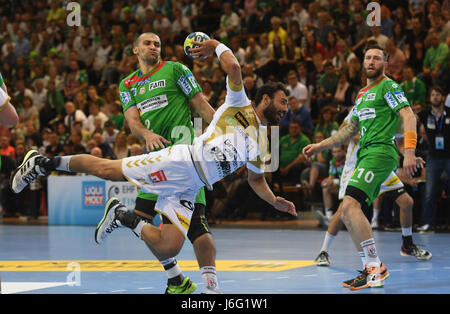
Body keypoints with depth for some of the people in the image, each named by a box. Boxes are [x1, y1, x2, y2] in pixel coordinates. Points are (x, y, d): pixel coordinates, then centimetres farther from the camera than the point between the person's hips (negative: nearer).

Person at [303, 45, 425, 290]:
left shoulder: (388, 86, 0)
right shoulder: (362, 94, 26)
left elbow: (409, 116, -10)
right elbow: (350, 130, 34)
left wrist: (409, 152, -22)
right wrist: (320, 146, 29)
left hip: (380, 151, -9)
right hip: (365, 155, 9)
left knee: (349, 206, -23)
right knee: (347, 214, 3)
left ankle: (375, 266, -24)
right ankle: (374, 270, 7)